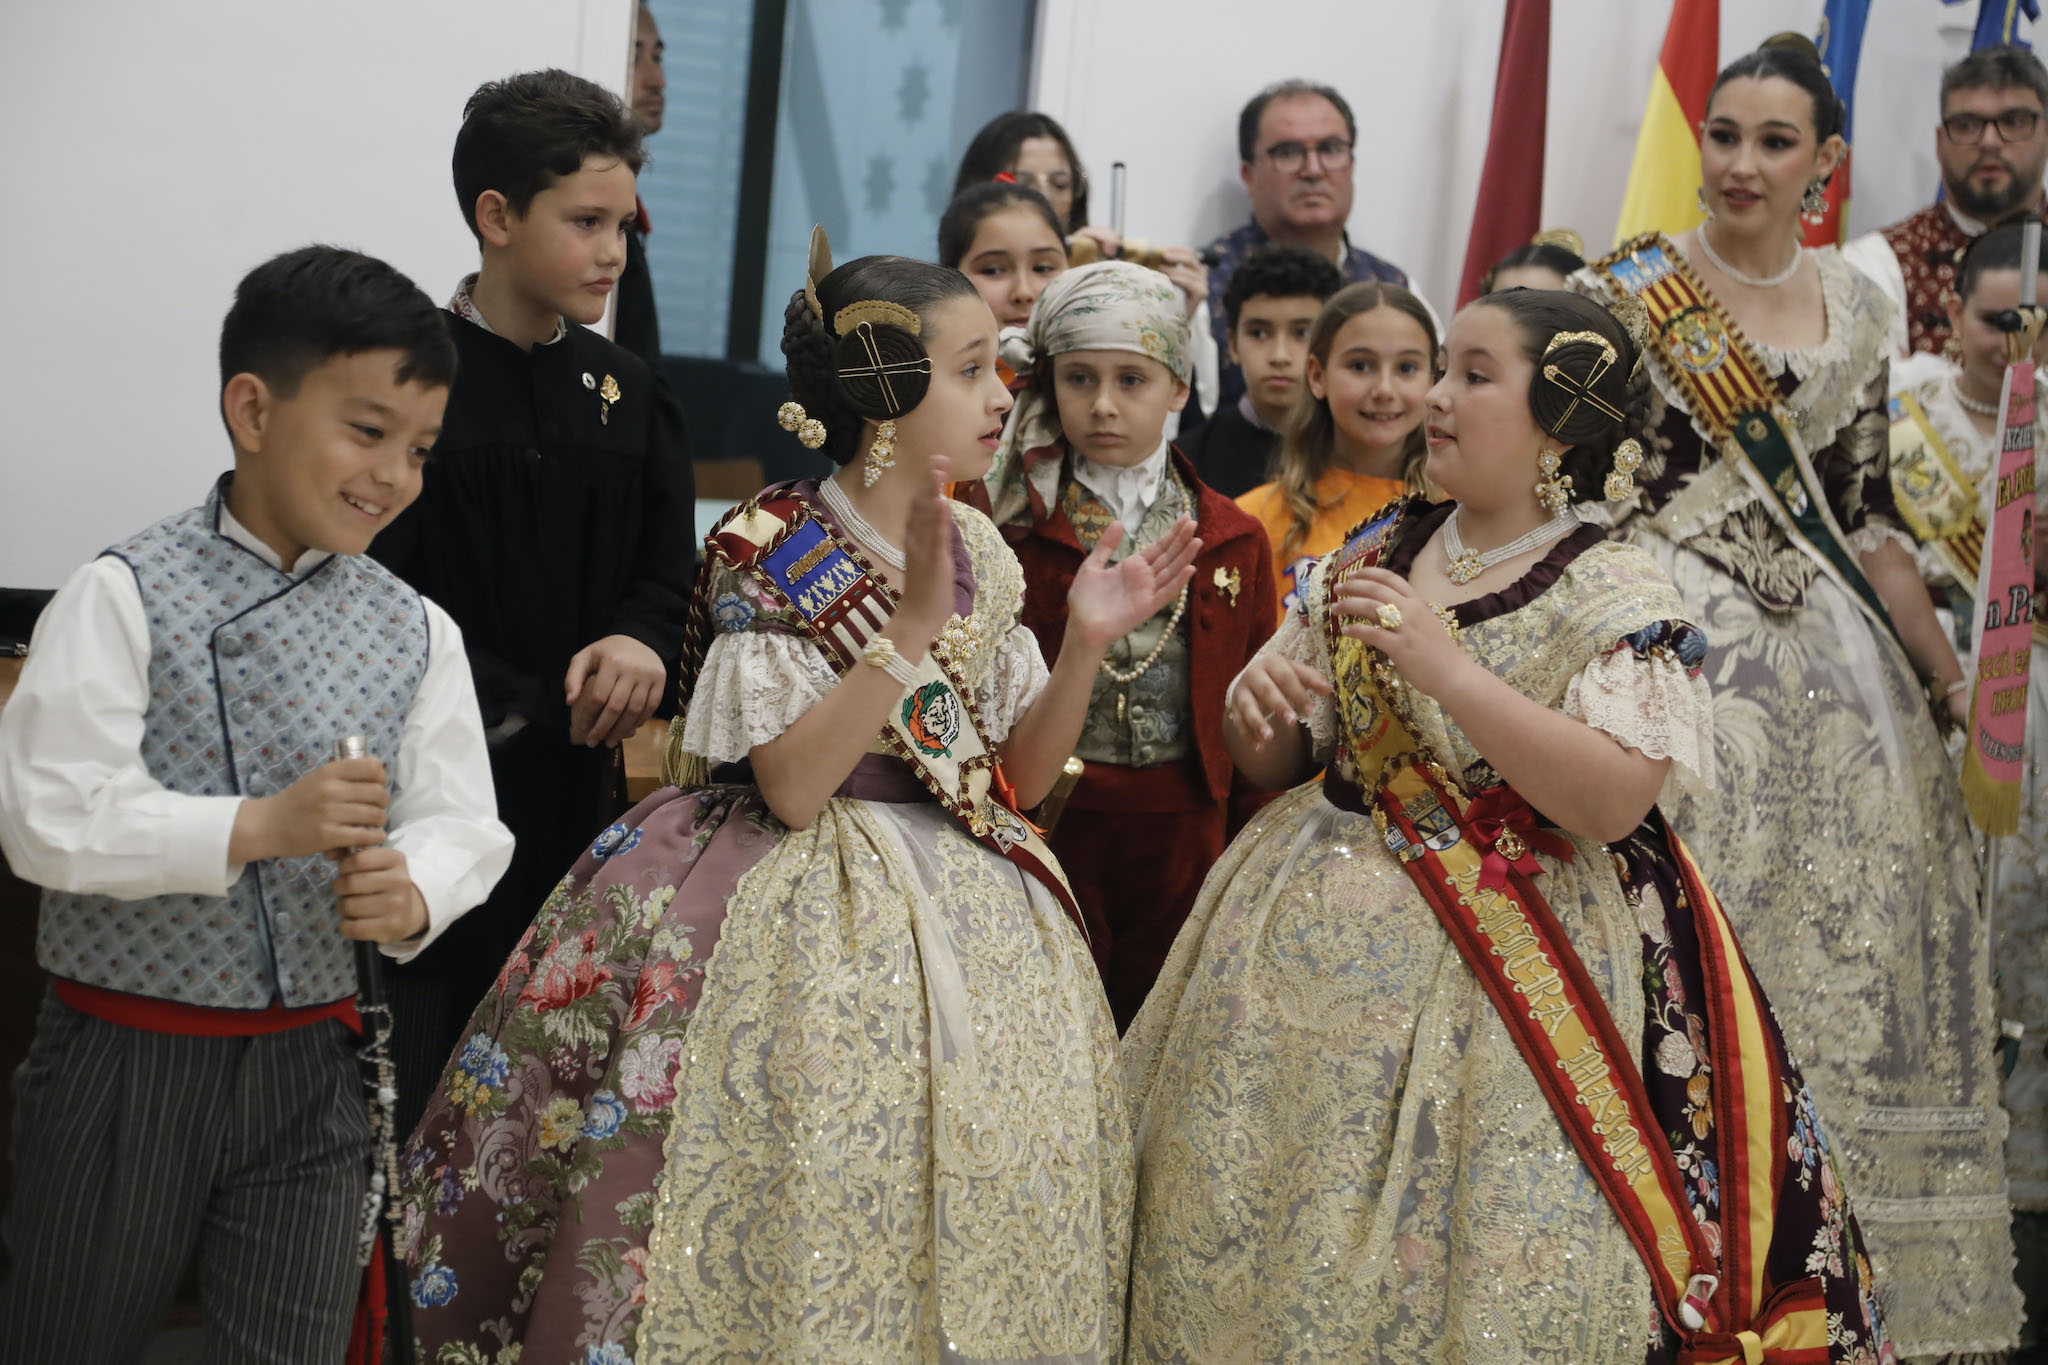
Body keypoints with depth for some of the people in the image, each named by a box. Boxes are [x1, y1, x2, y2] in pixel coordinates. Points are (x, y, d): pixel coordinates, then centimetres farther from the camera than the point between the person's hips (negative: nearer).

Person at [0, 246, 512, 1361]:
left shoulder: (416, 632, 5)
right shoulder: (125, 596, -9)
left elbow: (459, 823, 3)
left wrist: (413, 892, -20)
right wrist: (258, 826, -25)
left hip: (308, 1068, 3)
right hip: (124, 1058, -3)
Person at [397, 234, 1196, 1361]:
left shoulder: (978, 551, 7)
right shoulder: (769, 550, -10)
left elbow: (1017, 776, 9)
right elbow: (791, 786, -19)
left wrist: (1086, 642, -5)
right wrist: (913, 621, -23)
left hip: (968, 919, 5)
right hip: (813, 919, -5)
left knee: (970, 1218, 5)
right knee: (813, 1228, -7)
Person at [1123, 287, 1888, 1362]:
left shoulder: (1620, 601, -8)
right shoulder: (1375, 554, 8)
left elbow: (1610, 799, -22)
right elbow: (1278, 762, 15)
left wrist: (1443, 666, -25)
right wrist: (1259, 713, -9)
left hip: (1501, 970, -5)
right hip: (1320, 929, 5)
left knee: (1481, 1249, -3)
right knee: (1261, 1228, 9)